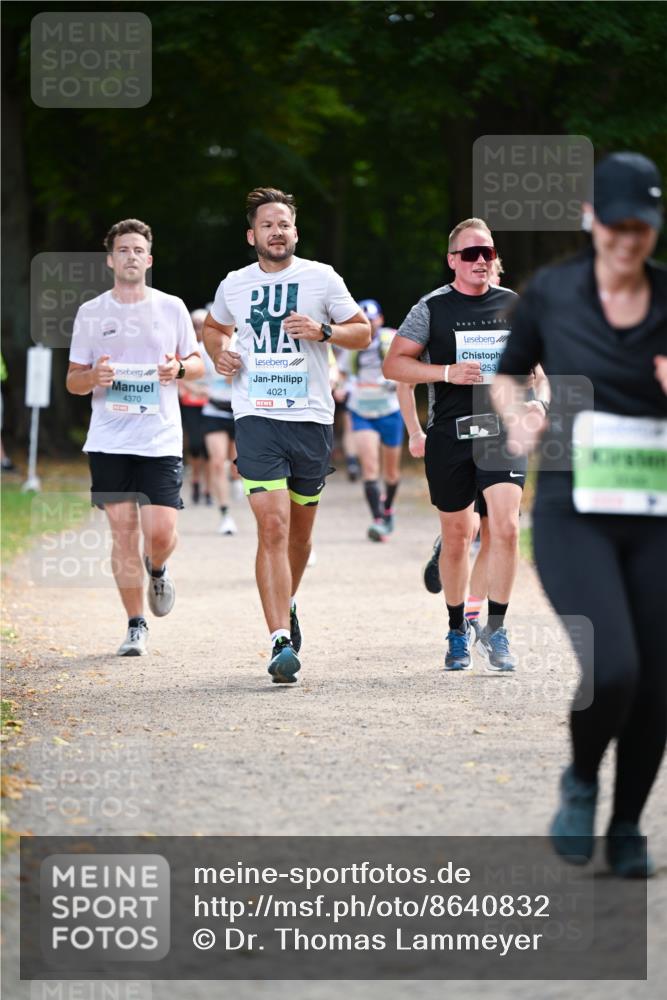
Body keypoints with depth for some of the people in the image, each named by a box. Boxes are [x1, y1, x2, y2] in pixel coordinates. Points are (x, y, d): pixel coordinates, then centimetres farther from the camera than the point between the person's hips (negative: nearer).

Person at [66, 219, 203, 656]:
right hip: (109, 441, 1)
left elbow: (198, 364, 14)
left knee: (160, 533, -9)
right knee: (123, 530, -3)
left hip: (161, 439, 0)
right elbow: (73, 381, 10)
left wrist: (179, 367, -9)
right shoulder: (91, 312, 6)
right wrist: (94, 377, -13)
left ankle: (157, 570, 28)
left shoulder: (171, 308, 6)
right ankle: (136, 626, 7)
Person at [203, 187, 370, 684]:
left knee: (300, 529, 12)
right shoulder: (234, 285, 7)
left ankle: (288, 604, 42)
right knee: (272, 528, -14)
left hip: (312, 419, 1)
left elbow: (363, 331, 7)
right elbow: (214, 326, 27)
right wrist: (220, 353, 6)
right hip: (257, 418, -1)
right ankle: (281, 641, -19)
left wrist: (322, 332, -11)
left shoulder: (322, 278, 2)